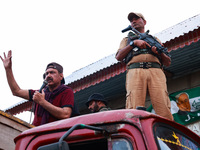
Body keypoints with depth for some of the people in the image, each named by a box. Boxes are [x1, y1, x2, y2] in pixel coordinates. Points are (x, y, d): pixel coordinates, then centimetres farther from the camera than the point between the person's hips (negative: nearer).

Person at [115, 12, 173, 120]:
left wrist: (160, 52, 5)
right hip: (135, 71, -1)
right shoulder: (127, 39, 34)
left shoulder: (155, 39, 35)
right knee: (134, 110, -21)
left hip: (156, 72, 1)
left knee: (164, 110, -19)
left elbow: (168, 63, 26)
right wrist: (134, 43, 5)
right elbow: (118, 57, 14)